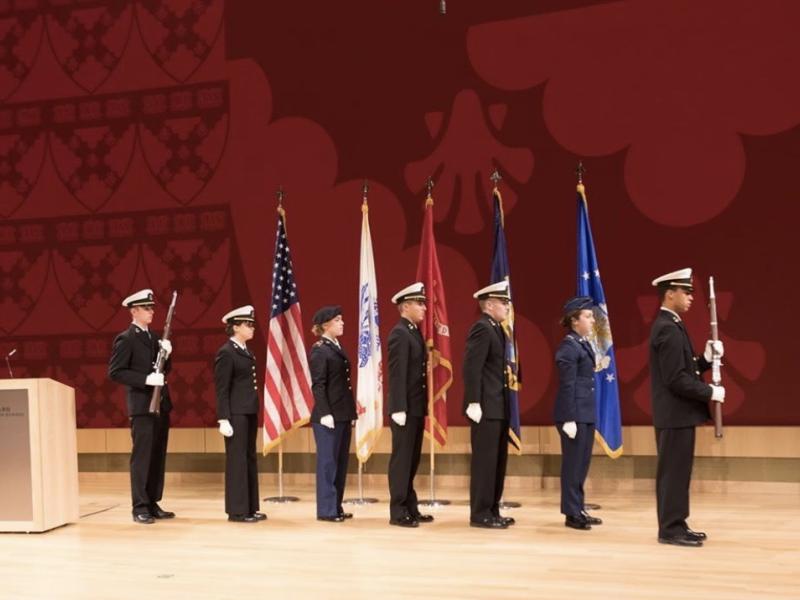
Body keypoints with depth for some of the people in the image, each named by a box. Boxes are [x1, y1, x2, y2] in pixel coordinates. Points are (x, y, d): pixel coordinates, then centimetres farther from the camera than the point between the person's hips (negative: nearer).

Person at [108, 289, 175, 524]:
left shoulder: (154, 337, 15)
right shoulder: (125, 339, -7)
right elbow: (115, 372, -14)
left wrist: (167, 354, -1)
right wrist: (146, 379, -21)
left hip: (161, 404, 8)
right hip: (142, 406, -8)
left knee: (158, 456, 10)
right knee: (142, 457, -5)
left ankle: (153, 504, 17)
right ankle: (140, 508, 0)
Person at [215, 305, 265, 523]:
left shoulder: (246, 351, 14)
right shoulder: (226, 353, -11)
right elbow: (221, 389, -15)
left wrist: (254, 412, 14)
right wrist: (223, 419, -19)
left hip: (249, 412, 9)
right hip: (236, 413, -9)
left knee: (250, 459, 12)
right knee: (237, 460, -3)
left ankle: (250, 508, 19)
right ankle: (237, 510, 4)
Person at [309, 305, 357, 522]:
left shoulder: (337, 347, 15)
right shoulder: (319, 350, -9)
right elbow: (318, 385, -15)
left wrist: (351, 412, 14)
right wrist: (325, 414, -21)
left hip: (343, 415, 8)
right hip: (329, 416, -8)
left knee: (341, 462, 11)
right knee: (327, 462, -2)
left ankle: (336, 507, 18)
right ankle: (326, 510, 4)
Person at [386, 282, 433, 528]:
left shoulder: (415, 332, 15)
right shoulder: (399, 334, -13)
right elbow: (397, 374, -19)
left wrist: (423, 406, 13)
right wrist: (399, 408, -23)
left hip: (417, 407, 9)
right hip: (405, 408, -9)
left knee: (412, 460, 13)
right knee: (401, 459, -3)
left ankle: (410, 508, 20)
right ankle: (398, 512, 2)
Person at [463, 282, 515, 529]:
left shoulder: (496, 329, 16)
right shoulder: (482, 328, -13)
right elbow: (471, 368, -20)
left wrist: (506, 405, 16)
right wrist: (474, 403, -24)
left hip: (498, 407, 10)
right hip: (486, 407, -10)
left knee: (497, 460, 13)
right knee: (484, 460, -5)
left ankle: (492, 511, 20)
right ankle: (480, 514, 1)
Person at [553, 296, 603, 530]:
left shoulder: (584, 344, 14)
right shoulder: (568, 347, -13)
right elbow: (567, 385, -17)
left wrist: (588, 415, 17)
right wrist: (569, 418, -20)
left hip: (586, 413, 9)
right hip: (575, 413, -9)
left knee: (582, 463, 13)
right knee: (573, 463, -1)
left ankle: (578, 509, 22)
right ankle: (571, 513, 6)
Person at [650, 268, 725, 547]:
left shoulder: (670, 325, 14)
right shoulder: (668, 329, -19)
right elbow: (676, 379, -23)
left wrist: (706, 359, 1)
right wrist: (710, 392, -15)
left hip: (678, 412, 10)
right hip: (675, 413, -10)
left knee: (677, 472, 14)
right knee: (674, 472, -4)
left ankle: (676, 525, 21)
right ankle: (671, 529, 2)